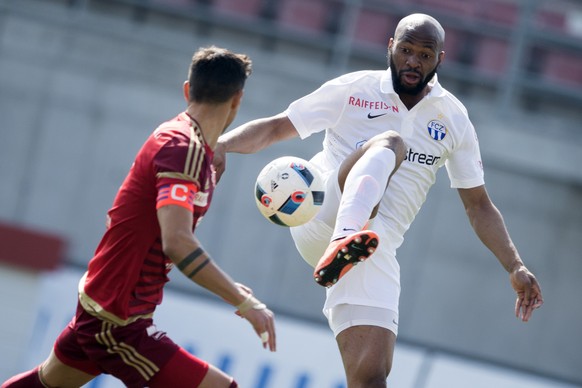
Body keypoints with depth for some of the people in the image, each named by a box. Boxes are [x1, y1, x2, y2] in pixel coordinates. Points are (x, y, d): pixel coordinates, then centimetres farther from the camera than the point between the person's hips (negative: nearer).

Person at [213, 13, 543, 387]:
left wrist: (515, 267, 9)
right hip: (321, 213, -3)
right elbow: (276, 127, 7)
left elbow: (479, 205, 19)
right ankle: (344, 241, -57)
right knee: (388, 143, -30)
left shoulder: (454, 120, 13)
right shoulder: (354, 89, 6)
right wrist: (221, 143, -11)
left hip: (375, 247, 3)